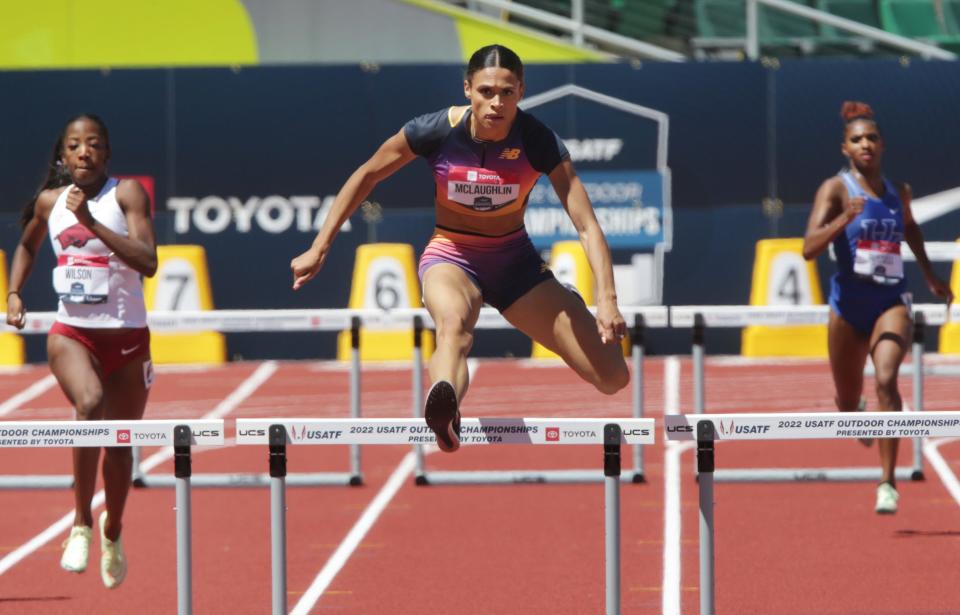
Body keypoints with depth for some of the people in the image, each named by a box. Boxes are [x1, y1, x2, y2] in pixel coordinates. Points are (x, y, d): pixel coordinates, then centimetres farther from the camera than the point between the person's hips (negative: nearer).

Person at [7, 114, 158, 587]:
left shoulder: (126, 194, -7)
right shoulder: (50, 201, 4)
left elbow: (148, 262, -20)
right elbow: (27, 246, 27)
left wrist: (91, 223, -26)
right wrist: (14, 294, 13)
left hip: (127, 337, 0)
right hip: (72, 333, 0)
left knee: (119, 442, 9)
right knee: (90, 404, -31)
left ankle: (112, 532, 39)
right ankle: (81, 523, -19)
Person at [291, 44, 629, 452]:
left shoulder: (538, 141, -19)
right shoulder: (436, 132, -19)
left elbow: (587, 225, -21)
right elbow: (366, 176, -2)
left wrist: (607, 301, -34)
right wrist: (319, 249, -1)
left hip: (515, 261, 3)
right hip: (450, 256, -2)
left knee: (613, 378, -7)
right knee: (454, 324, -43)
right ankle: (443, 409, -76)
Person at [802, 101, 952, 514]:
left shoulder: (898, 192, 7)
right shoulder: (836, 189, -6)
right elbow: (809, 249, -17)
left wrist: (931, 276, 30)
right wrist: (844, 219, -31)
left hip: (891, 302, 1)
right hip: (849, 303, -1)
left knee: (887, 380, -25)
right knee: (848, 400, 12)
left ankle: (888, 482, -25)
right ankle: (856, 417, 53)